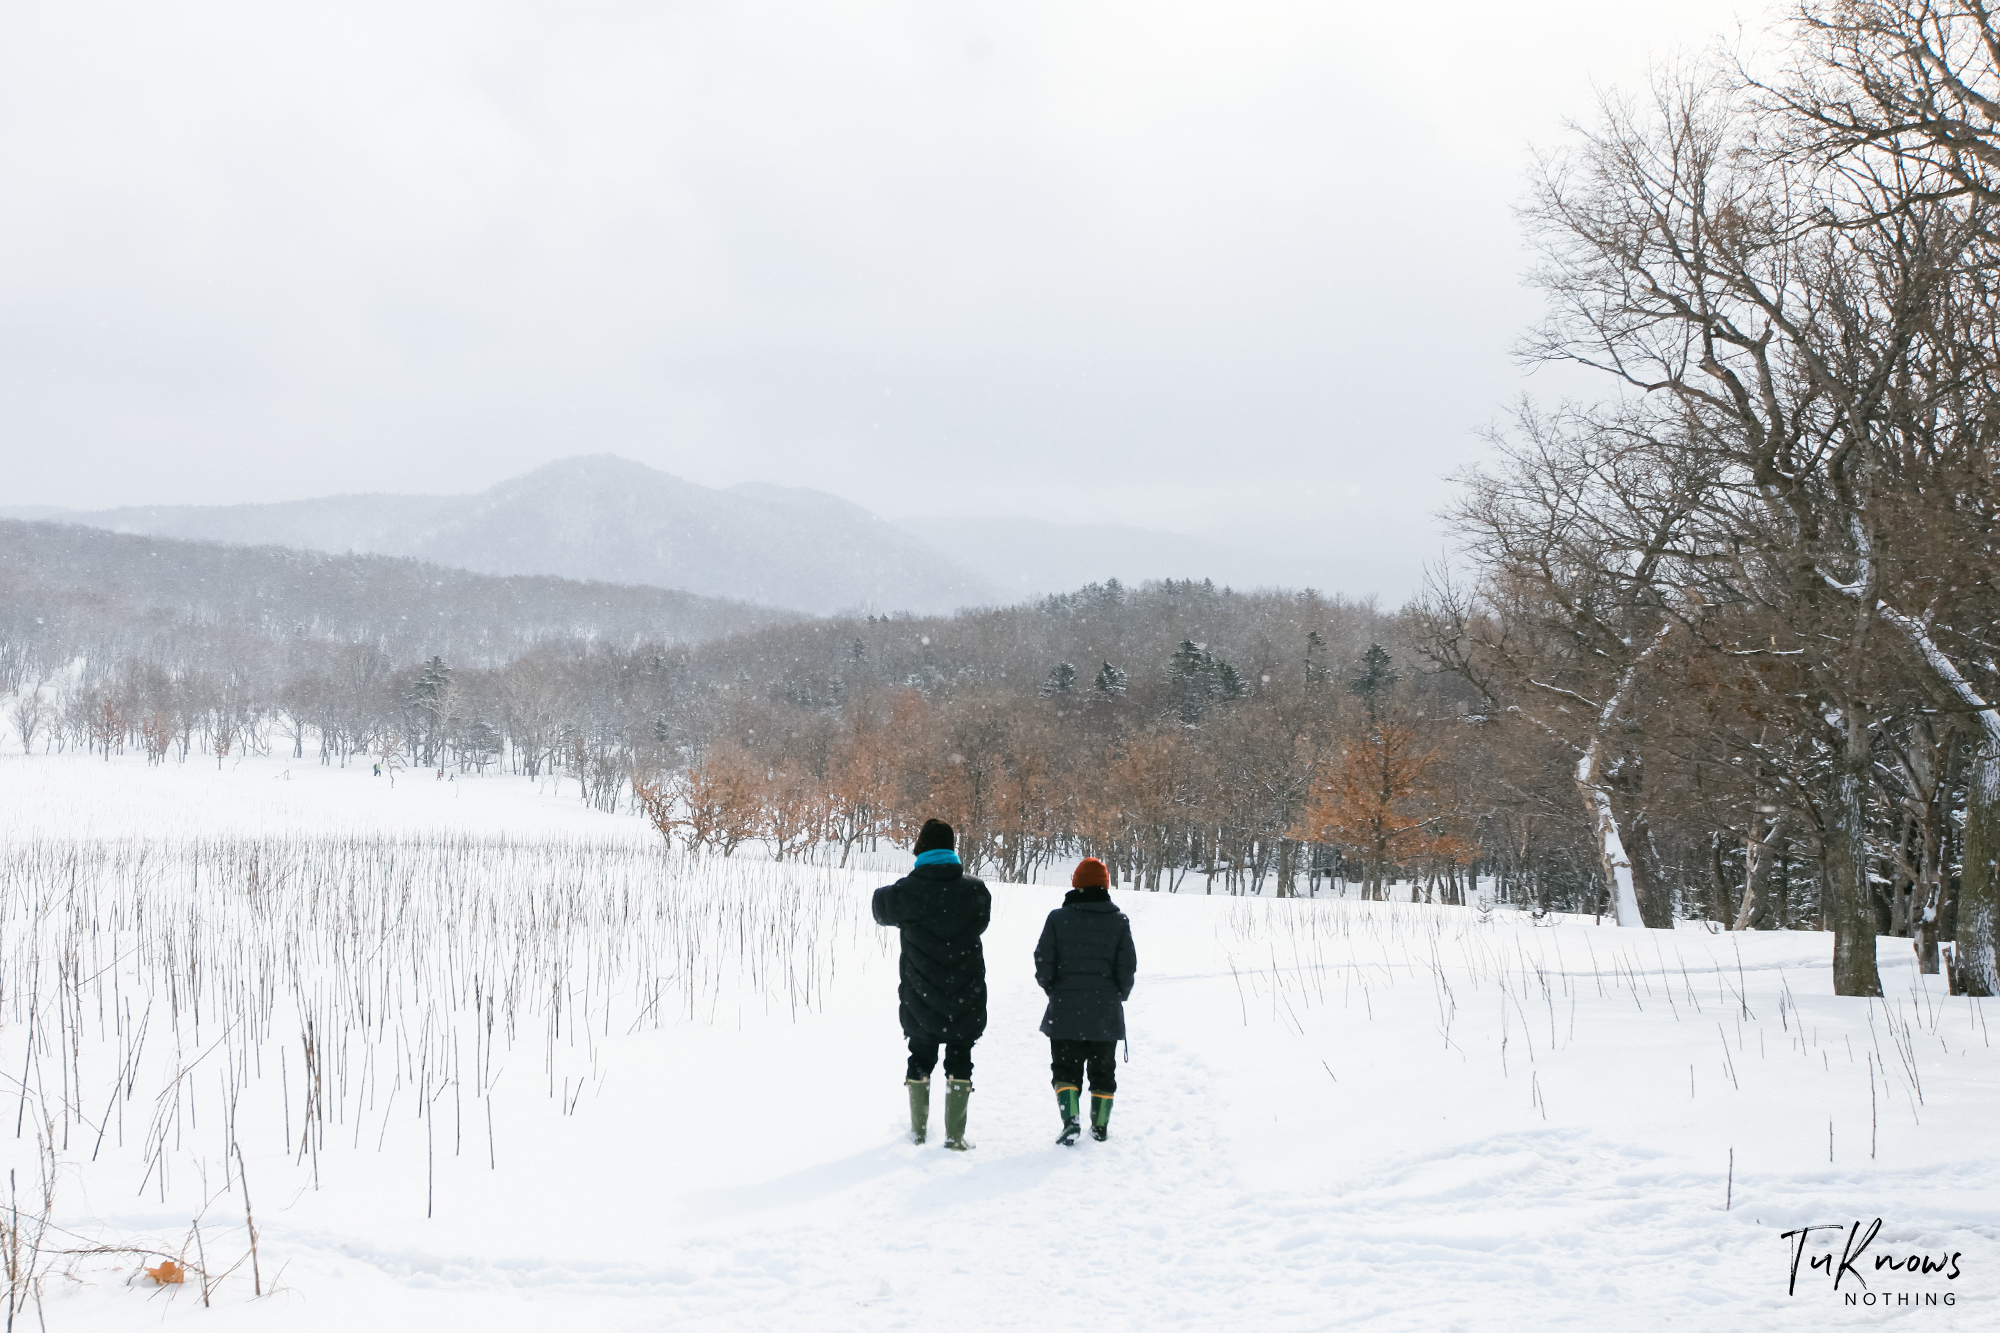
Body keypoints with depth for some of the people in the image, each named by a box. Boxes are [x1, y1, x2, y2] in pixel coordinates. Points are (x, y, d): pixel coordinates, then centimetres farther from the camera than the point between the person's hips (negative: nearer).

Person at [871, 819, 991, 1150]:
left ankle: (918, 1131, 21)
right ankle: (955, 1135, 5)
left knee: (920, 1059, 16)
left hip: (920, 999, 0)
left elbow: (880, 909, 10)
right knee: (960, 1061, 9)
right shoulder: (975, 891, -7)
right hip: (966, 998, 0)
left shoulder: (907, 891, -11)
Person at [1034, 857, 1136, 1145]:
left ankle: (1071, 1119, -13)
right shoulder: (1119, 921, -3)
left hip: (1065, 1012, -1)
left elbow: (1043, 963, -5)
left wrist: (1052, 990, 14)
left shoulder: (1058, 918, -5)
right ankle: (1100, 1126, 19)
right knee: (1103, 1070, 14)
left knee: (1066, 1068, 6)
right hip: (1106, 1013, 1)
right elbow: (1127, 968, -3)